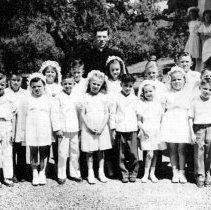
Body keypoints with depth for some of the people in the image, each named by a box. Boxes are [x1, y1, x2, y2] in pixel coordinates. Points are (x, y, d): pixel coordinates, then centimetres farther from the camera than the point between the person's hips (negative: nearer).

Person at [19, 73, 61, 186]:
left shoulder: (48, 100, 2)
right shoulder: (26, 100, 3)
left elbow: (54, 115, 3)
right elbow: (23, 117, 7)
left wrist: (57, 128, 0)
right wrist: (23, 133, 7)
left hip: (45, 131, 0)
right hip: (31, 132, 0)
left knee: (44, 152, 6)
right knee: (33, 152, 7)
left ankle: (42, 173, 19)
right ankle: (34, 173, 18)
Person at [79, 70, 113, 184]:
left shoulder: (103, 97, 5)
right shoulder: (85, 97, 1)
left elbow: (107, 114, 2)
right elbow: (82, 114, -2)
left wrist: (102, 127, -10)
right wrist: (89, 127, -12)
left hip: (101, 128, 1)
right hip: (88, 129, -1)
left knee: (101, 150, 7)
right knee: (89, 151, 3)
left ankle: (101, 172, 18)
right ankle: (90, 173, 12)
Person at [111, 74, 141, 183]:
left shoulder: (135, 99, 7)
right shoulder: (116, 98, 3)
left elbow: (138, 114, 12)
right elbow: (112, 114, 4)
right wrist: (113, 129, 1)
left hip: (132, 129, 1)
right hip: (120, 129, 0)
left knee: (133, 153, -2)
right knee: (122, 153, 4)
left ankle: (133, 172, 14)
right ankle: (124, 173, 15)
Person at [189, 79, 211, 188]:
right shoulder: (194, 101, 2)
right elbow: (190, 118, 3)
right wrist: (192, 133, -3)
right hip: (198, 127, -1)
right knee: (199, 150, -1)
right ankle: (200, 175, 8)